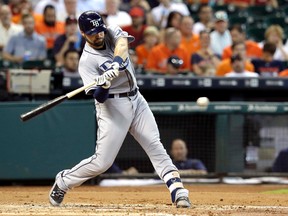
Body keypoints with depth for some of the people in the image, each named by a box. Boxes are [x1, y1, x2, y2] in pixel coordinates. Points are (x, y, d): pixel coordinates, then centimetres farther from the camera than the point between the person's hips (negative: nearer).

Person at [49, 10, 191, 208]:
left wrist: (116, 63, -41)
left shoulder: (112, 32, 2)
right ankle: (63, 181, 16)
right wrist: (104, 84, -39)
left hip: (136, 100, 5)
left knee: (155, 146, -9)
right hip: (112, 106, -5)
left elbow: (122, 44, -22)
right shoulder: (87, 61, -11)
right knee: (102, 162, -5)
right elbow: (100, 97, -17)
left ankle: (178, 191, -16)